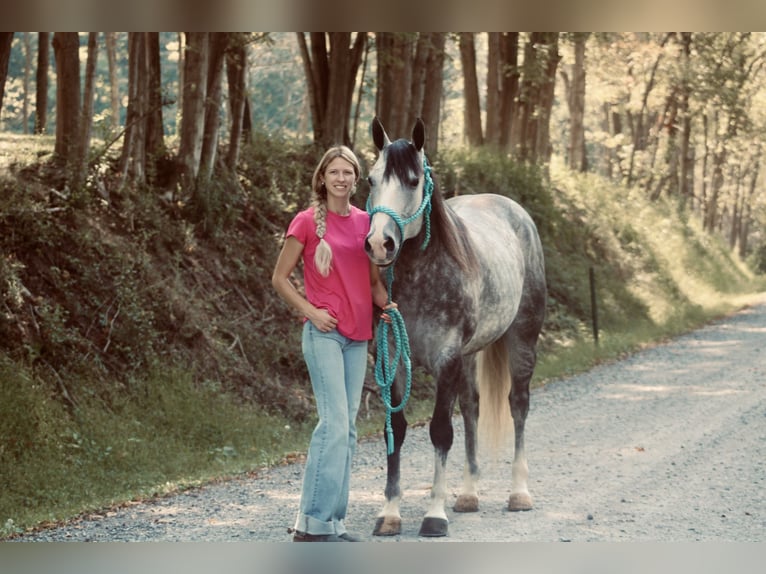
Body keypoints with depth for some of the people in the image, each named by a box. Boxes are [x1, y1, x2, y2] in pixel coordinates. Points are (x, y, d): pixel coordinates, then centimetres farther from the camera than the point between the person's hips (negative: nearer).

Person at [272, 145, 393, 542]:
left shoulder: (365, 222, 10)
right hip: (324, 333, -6)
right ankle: (311, 522, -10)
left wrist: (385, 304, -2)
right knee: (335, 423, -14)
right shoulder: (308, 222, -5)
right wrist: (311, 312, -11)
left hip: (358, 336, 6)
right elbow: (279, 278, -1)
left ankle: (333, 520, 15)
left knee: (347, 428, 8)